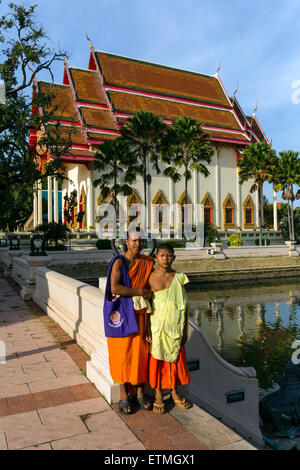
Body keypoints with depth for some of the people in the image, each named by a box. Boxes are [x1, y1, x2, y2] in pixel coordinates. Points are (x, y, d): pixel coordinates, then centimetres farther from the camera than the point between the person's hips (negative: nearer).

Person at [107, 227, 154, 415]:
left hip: (140, 313, 4)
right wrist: (141, 292, -17)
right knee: (122, 352, 5)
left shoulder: (148, 262, 6)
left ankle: (140, 392, 27)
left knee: (141, 351, 10)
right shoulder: (119, 262, -10)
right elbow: (115, 288, -23)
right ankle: (124, 395, 22)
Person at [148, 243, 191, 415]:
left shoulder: (179, 278, -1)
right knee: (157, 359, 7)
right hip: (157, 326, -2)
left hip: (175, 326, 2)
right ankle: (158, 394, 25)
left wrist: (185, 329, 3)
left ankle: (174, 391, 33)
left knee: (176, 359, 12)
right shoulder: (150, 277, -7)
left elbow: (184, 305, 4)